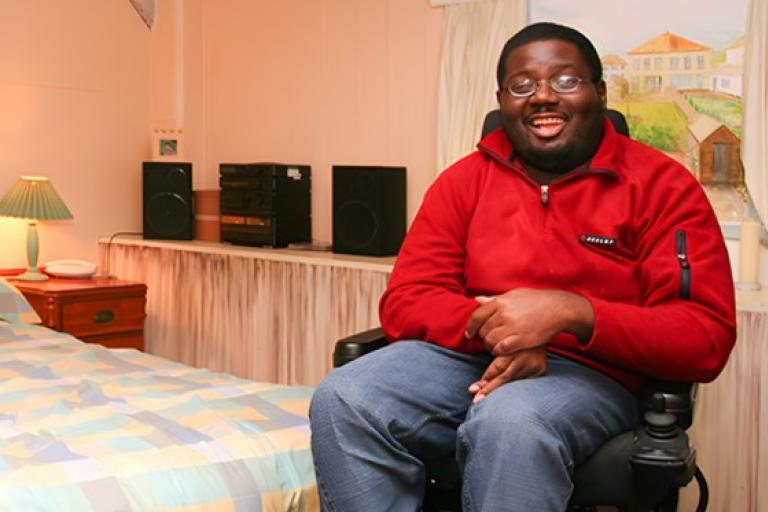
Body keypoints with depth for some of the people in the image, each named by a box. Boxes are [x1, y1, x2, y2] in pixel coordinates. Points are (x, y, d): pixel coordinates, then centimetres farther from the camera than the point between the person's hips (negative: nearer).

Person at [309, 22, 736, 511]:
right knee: (341, 403, -23)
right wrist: (495, 331, -18)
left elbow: (708, 337, -9)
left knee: (510, 424, -38)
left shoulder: (662, 185, -2)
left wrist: (571, 312, -25)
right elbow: (405, 301, 4)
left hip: (591, 372, -3)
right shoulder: (464, 180, 9)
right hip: (469, 355, 4)